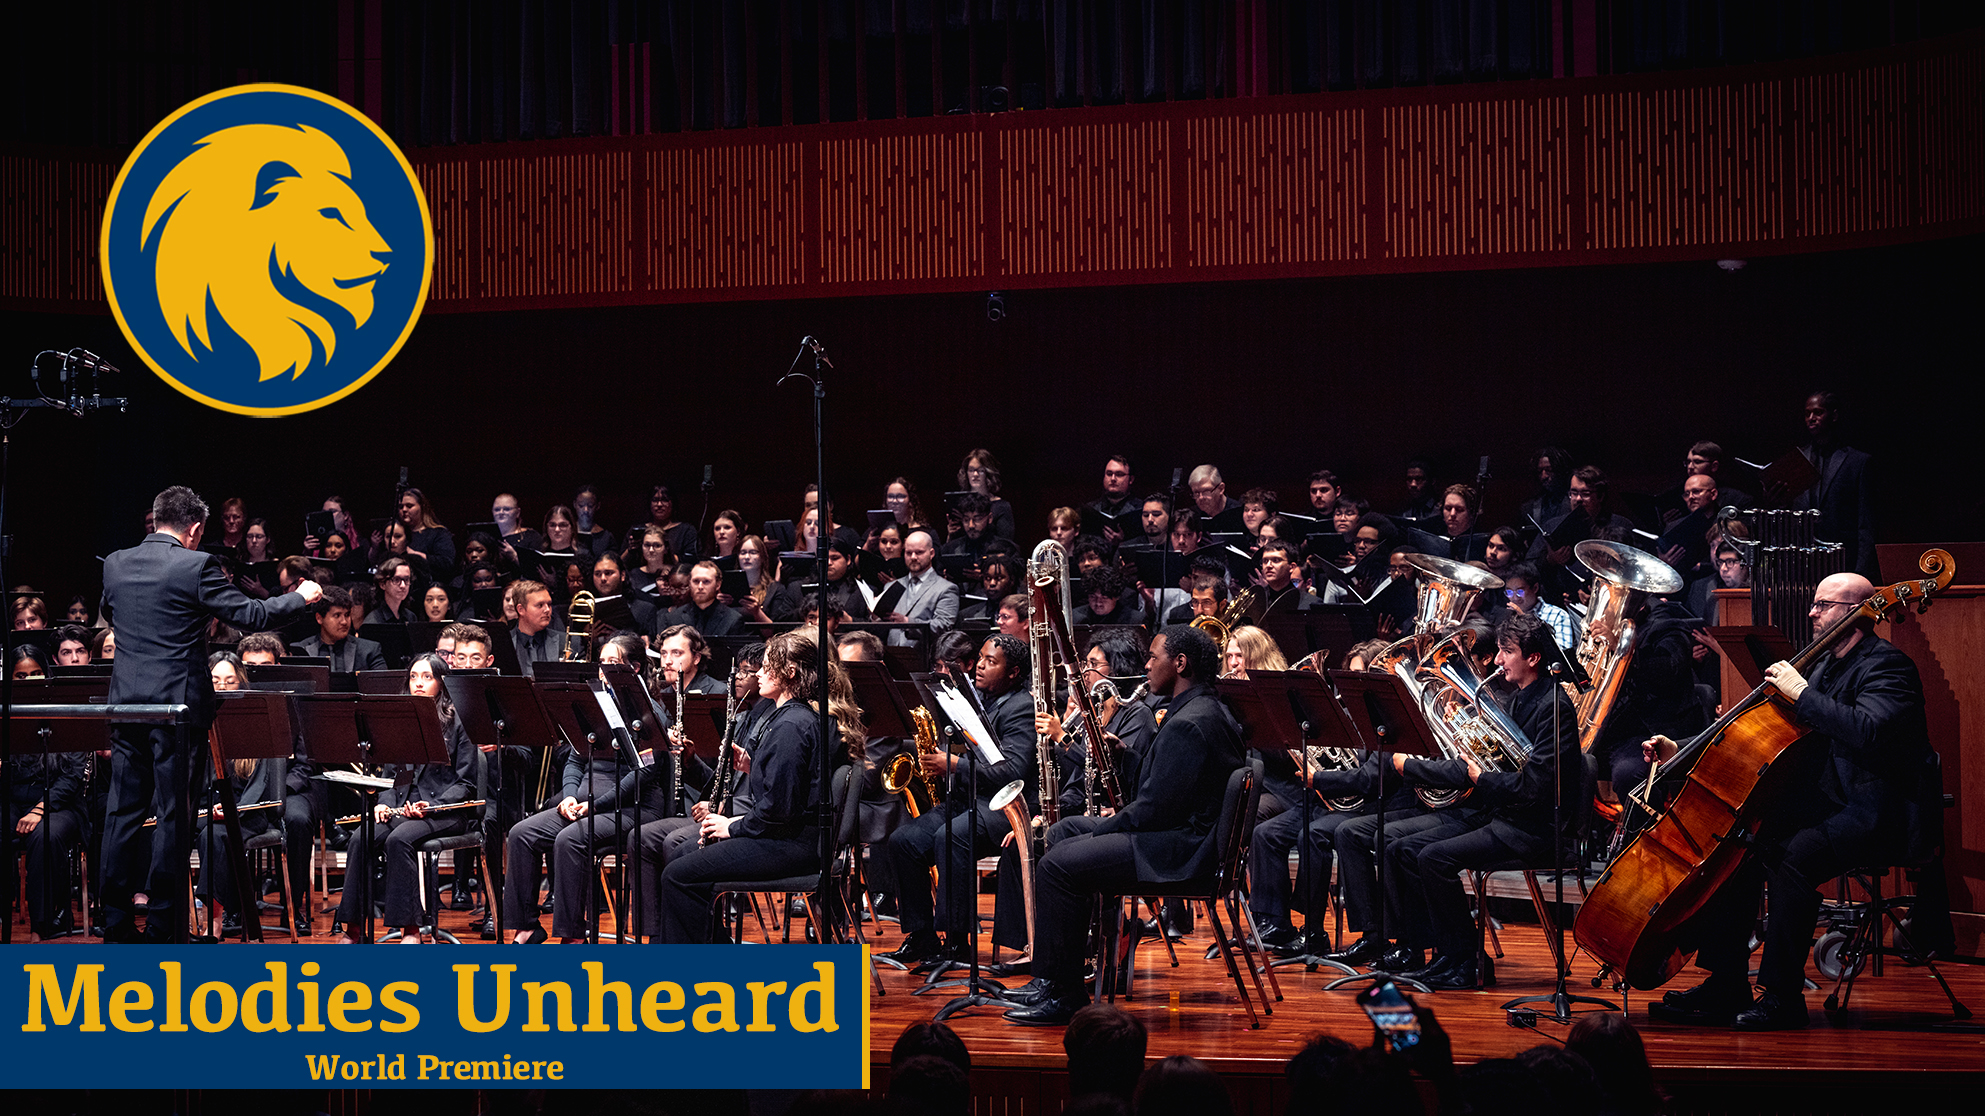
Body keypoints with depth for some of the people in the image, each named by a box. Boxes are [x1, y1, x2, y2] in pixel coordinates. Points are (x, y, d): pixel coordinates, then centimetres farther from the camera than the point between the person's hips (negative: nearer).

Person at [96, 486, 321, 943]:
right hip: (177, 702, -5)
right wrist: (300, 596, 5)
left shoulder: (115, 564, 6)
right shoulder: (197, 566, -11)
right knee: (172, 813, 1)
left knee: (123, 811, 11)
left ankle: (116, 922, 15)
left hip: (126, 700, 5)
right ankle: (164, 927, 3)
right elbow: (250, 615, -9)